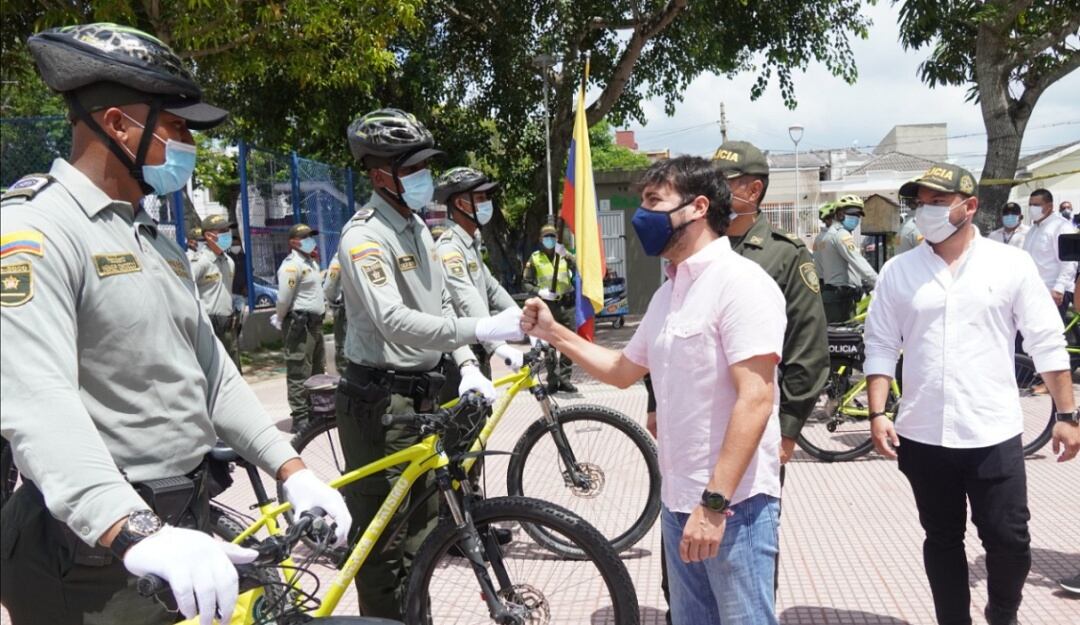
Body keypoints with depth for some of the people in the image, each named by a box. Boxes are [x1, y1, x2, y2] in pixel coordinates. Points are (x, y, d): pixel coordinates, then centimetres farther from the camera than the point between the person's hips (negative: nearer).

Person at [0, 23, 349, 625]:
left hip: (187, 525, 8)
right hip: (93, 542, -8)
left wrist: (292, 469, 1)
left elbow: (211, 369, 11)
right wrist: (138, 532, -40)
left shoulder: (160, 240, 13)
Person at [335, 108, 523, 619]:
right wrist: (480, 329, -33)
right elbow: (394, 322, -30)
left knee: (420, 522, 20)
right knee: (382, 534, 0)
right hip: (379, 399, -9)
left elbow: (440, 305, 15)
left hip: (422, 393, 9)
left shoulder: (416, 226, 12)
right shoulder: (364, 236, -17)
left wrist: (467, 365, 3)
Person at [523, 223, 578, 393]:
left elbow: (575, 269, -11)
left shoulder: (564, 255, 8)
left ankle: (565, 378, 10)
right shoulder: (534, 258, 5)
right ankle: (553, 380, 7)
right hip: (547, 305, -2)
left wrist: (566, 255, -28)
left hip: (567, 304, 2)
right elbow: (526, 282, 5)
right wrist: (539, 292, -13)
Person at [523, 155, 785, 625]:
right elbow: (624, 371, 22)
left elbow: (755, 400, -22)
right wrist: (554, 334, 15)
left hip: (733, 504, -8)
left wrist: (716, 502, -25)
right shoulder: (669, 292, 12)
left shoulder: (741, 282, -15)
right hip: (678, 501, 8)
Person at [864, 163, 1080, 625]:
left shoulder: (1010, 264, -1)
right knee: (942, 541, 14)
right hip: (922, 438, 1)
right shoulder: (897, 271, 2)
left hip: (994, 437, -1)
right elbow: (881, 346, 2)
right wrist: (877, 414, -6)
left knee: (1009, 541, 5)